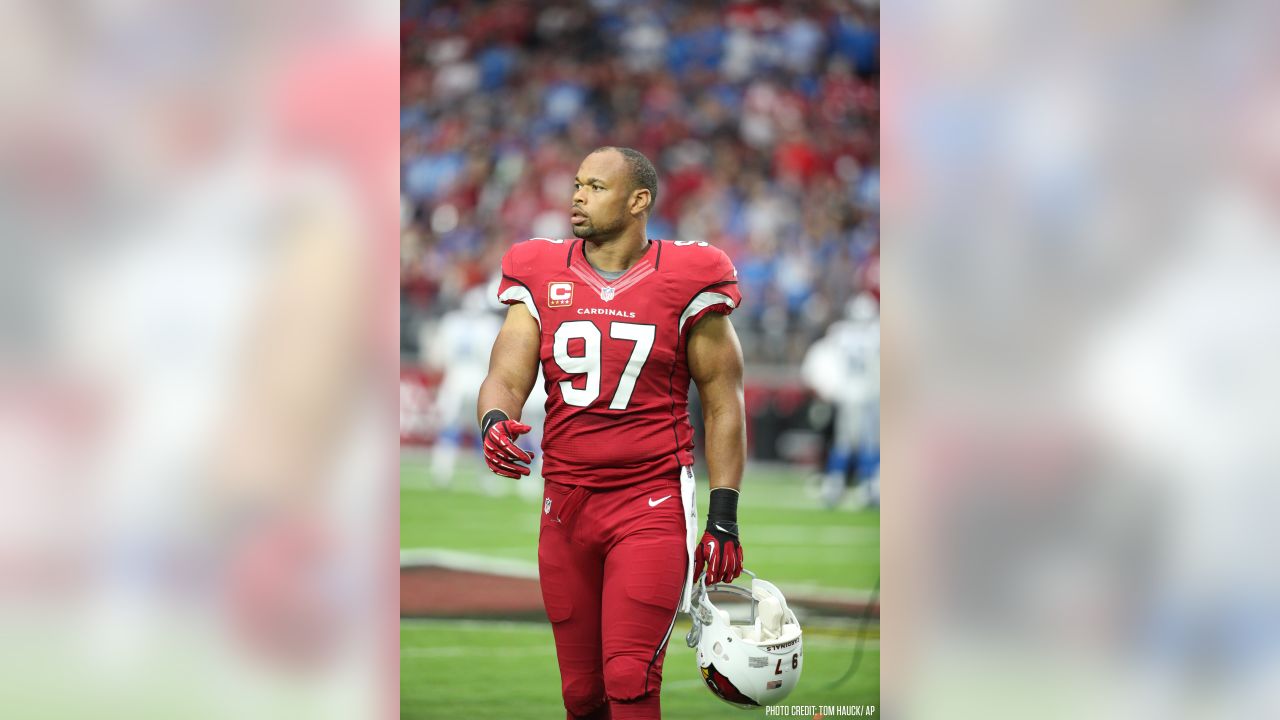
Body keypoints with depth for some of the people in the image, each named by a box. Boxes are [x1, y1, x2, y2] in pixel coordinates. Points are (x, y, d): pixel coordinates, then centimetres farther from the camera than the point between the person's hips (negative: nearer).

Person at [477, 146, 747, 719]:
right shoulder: (542, 278, 6)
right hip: (566, 505, 4)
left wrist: (723, 520, -3)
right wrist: (495, 422, -25)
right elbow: (506, 376, 0)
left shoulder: (684, 281, -2)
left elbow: (722, 404, 2)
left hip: (652, 503, -4)